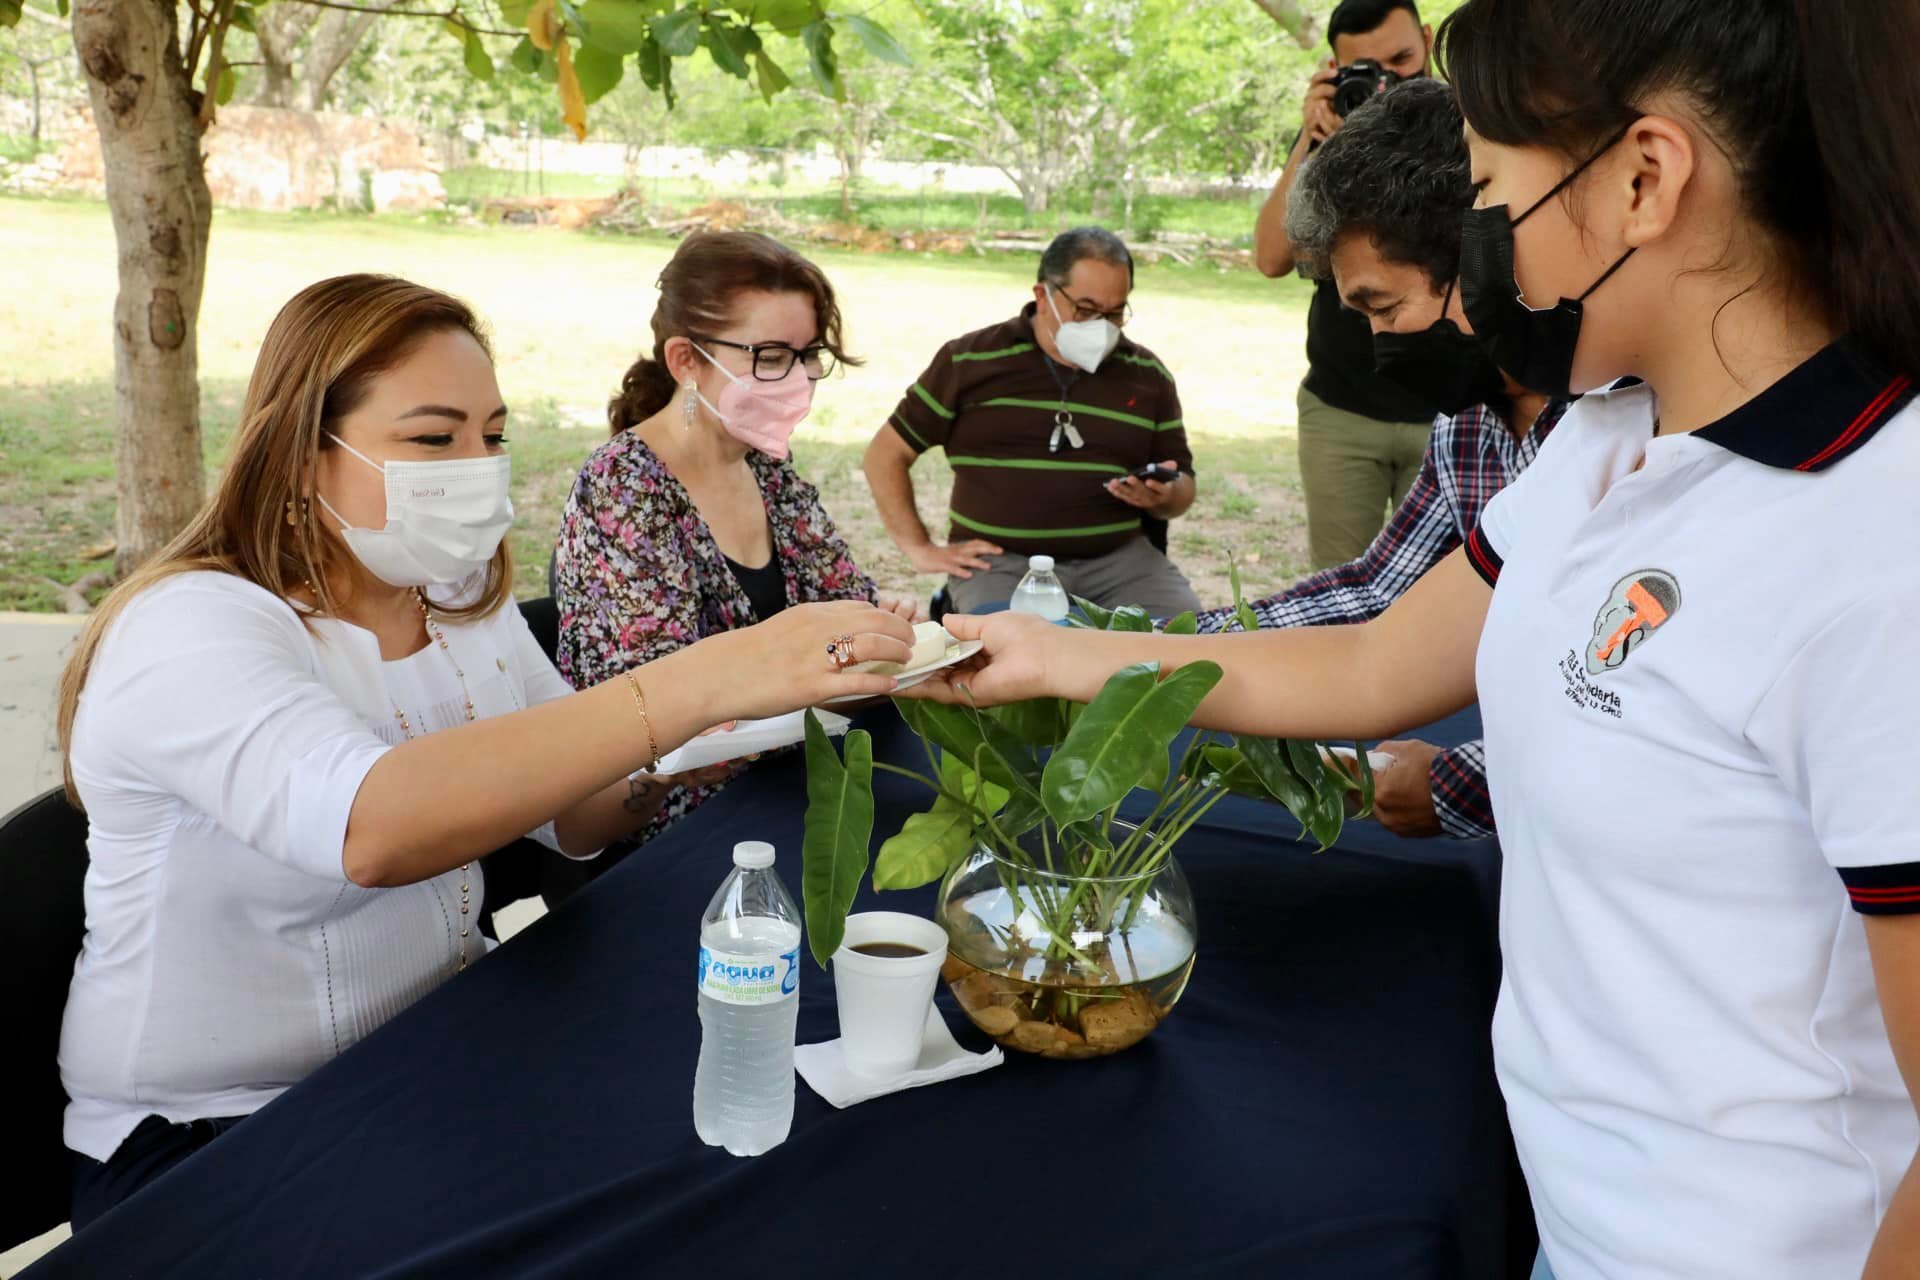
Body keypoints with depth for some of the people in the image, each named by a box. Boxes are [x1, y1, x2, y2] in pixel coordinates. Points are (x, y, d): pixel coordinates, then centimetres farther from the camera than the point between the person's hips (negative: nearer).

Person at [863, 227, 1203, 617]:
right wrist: (921, 549, 1)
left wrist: (1165, 497, -5)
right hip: (999, 559, -3)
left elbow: (1184, 487, 20)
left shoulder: (1149, 375, 13)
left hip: (1119, 557, 4)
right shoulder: (969, 361, 5)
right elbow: (886, 454, 10)